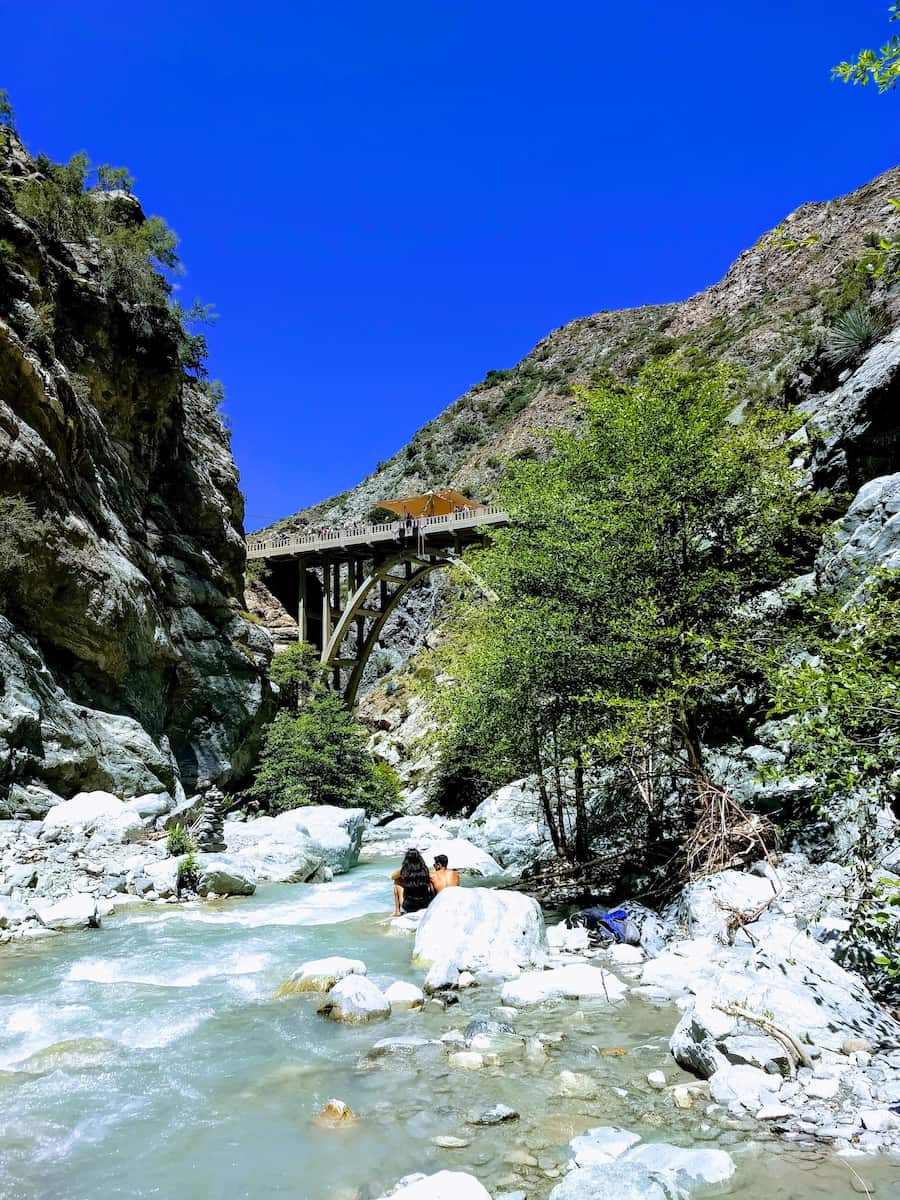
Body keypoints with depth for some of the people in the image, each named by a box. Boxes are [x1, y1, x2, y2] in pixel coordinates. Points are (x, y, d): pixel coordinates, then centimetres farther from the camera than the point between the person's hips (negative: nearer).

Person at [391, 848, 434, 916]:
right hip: (425, 906, 2)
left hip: (408, 907, -1)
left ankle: (397, 911, 25)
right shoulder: (424, 870, -6)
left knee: (397, 882, 17)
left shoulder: (403, 871, -10)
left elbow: (393, 877, 15)